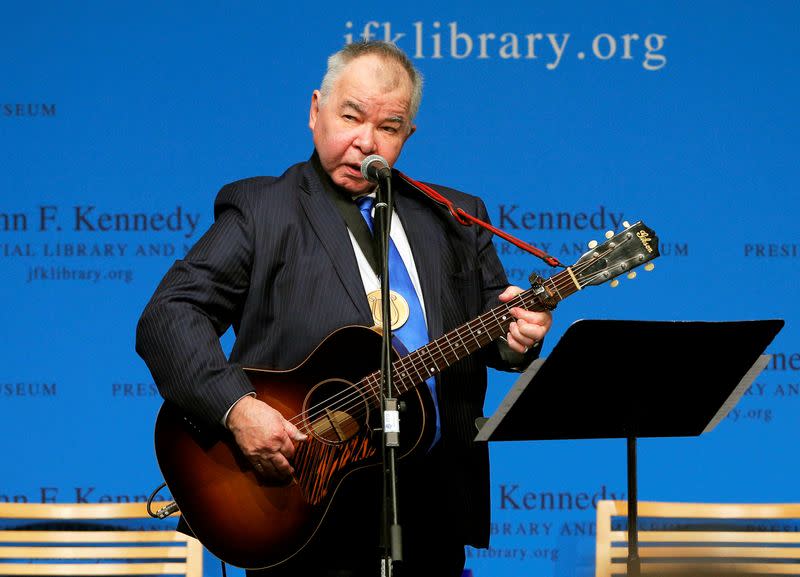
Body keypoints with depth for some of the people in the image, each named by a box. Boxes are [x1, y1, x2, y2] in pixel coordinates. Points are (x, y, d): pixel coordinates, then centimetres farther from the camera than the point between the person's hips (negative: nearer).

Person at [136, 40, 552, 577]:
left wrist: (516, 335, -11)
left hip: (435, 504, 4)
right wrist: (237, 406, -23)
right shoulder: (260, 209, 1)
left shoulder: (455, 218, 15)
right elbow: (169, 316, -8)